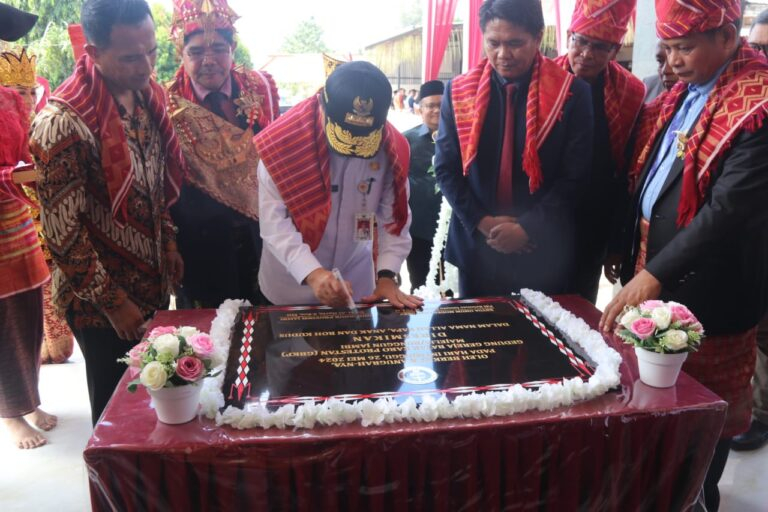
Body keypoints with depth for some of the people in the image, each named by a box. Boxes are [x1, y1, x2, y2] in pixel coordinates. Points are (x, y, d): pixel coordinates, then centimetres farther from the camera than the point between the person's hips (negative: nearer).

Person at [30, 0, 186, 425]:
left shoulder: (146, 95, 0)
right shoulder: (63, 122, -23)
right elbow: (62, 232, -20)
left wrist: (169, 246, 10)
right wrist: (112, 302, -15)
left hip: (152, 283, 6)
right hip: (101, 301, -6)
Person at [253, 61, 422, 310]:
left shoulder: (391, 148, -11)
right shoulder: (284, 142, -21)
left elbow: (393, 217, -6)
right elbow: (273, 221, -23)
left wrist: (387, 275, -17)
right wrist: (312, 273, -34)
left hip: (356, 277, 2)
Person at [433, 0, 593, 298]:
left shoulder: (571, 93, -4)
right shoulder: (459, 92, 2)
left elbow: (574, 175, -5)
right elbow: (446, 168, 1)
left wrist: (528, 228, -13)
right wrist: (481, 222, -10)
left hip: (543, 249, -1)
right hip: (476, 245, 2)